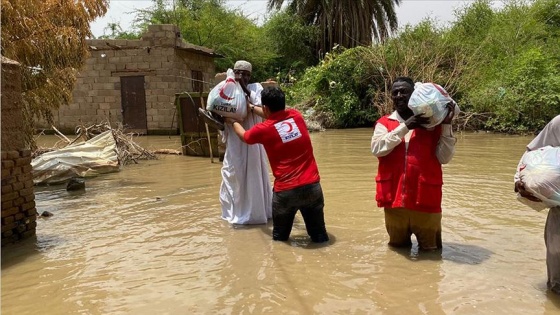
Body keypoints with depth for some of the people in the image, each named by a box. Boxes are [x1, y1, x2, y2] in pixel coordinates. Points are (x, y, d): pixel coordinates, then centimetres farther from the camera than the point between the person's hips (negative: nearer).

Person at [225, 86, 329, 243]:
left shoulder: (263, 130, -5)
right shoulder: (296, 116, 3)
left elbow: (243, 135, 20)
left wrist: (232, 122, 41)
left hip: (285, 191, -3)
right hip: (312, 186, 3)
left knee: (280, 238, 19)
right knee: (319, 235, 13)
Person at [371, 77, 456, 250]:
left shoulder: (434, 124, 3)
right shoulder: (384, 123, 5)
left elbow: (444, 157, -6)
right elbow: (377, 148, -13)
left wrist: (446, 125, -13)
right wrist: (404, 127, -16)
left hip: (425, 200, -1)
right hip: (394, 199, 1)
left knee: (431, 251, 17)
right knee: (397, 248, 21)